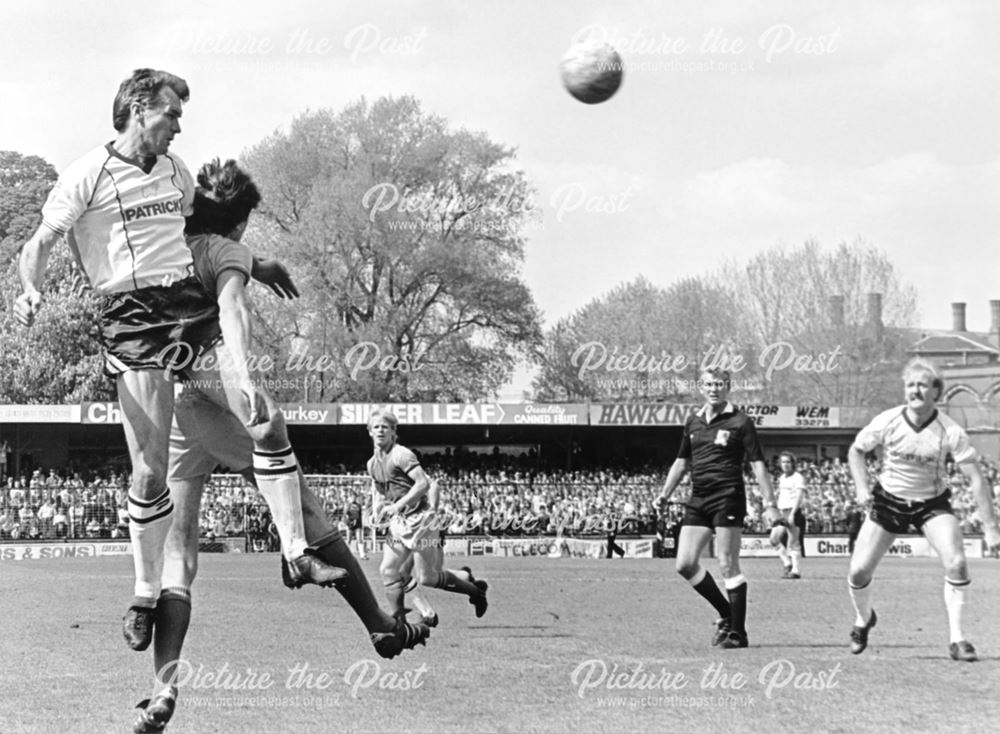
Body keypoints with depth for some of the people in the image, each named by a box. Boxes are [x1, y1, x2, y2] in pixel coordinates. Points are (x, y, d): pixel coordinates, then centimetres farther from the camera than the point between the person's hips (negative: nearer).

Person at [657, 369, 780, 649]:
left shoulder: (739, 422, -3)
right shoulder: (693, 423, 13)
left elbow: (758, 465, -5)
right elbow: (682, 463, 23)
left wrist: (770, 504, -10)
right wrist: (664, 495, 16)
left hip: (728, 499, -6)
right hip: (697, 500, 6)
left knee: (728, 565, -8)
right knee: (685, 564, 1)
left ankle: (738, 632, -2)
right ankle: (727, 614, 17)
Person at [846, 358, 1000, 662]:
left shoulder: (950, 432, -21)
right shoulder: (887, 422, -17)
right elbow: (856, 451, 3)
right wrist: (862, 487, -12)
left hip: (933, 503, -1)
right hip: (888, 500, 1)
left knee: (956, 563, -23)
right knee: (858, 571, -4)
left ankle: (957, 639, -11)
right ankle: (863, 619, 30)